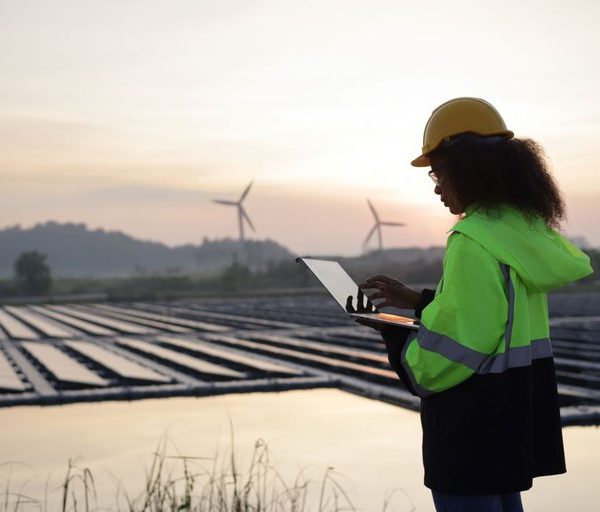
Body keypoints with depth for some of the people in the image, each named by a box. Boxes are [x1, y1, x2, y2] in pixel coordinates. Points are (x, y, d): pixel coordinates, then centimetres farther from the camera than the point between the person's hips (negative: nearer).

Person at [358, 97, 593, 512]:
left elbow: (447, 352, -21)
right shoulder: (526, 229, 6)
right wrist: (417, 299, 16)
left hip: (475, 431, -9)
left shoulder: (474, 242, -20)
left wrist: (390, 330, -4)